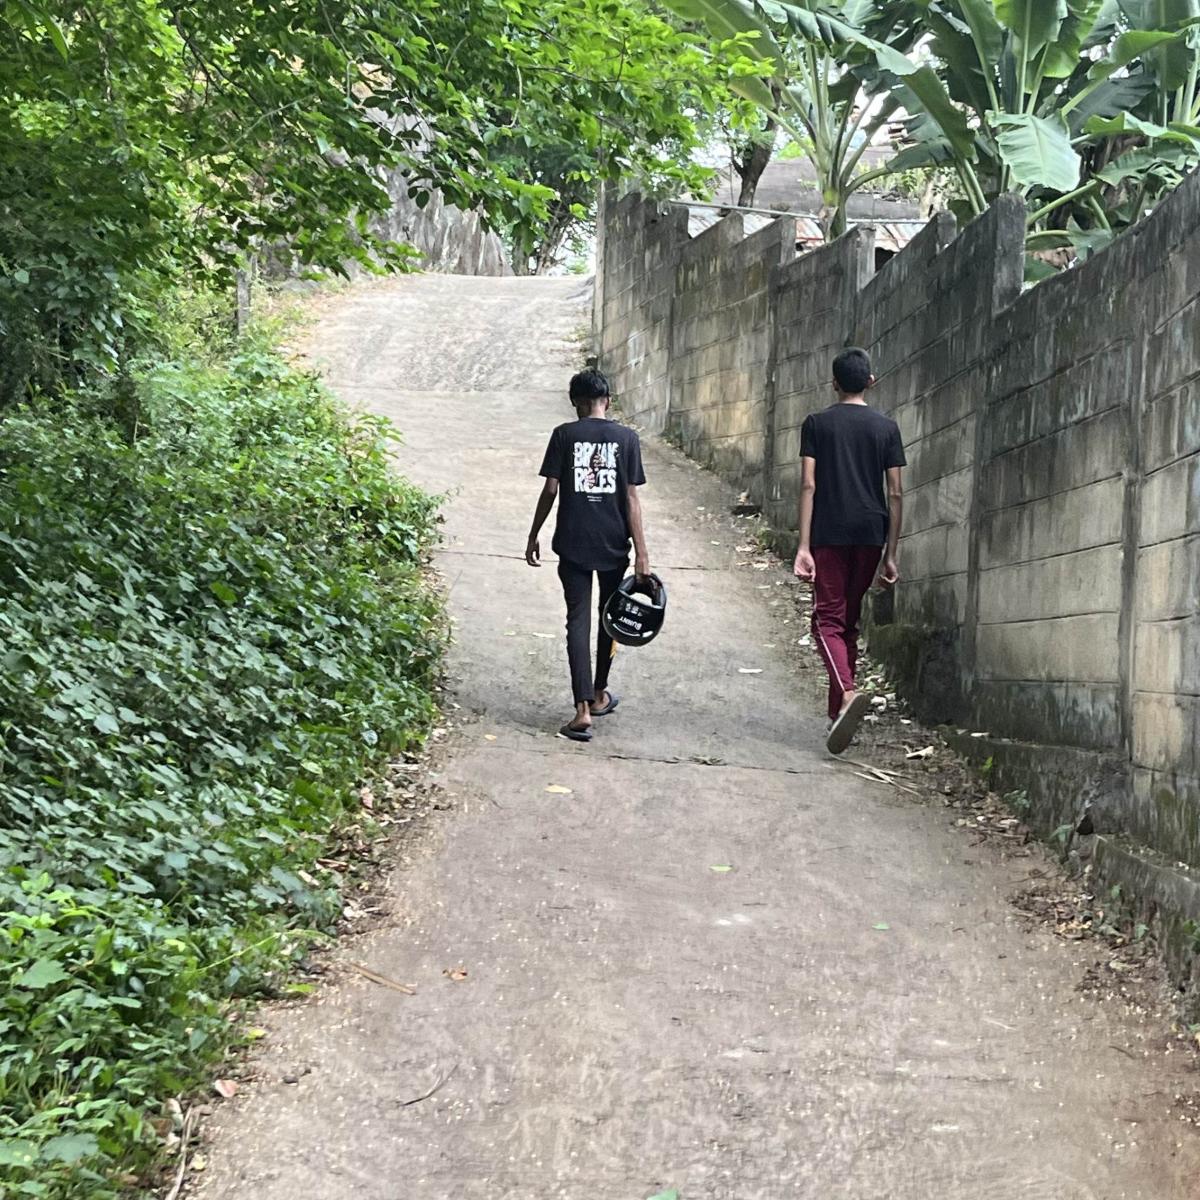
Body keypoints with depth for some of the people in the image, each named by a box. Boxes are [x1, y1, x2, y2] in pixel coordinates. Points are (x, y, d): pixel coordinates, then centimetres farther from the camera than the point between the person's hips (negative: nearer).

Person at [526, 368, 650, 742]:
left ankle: (583, 709, -12)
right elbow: (631, 497, -3)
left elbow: (550, 490, -4)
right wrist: (641, 552, -2)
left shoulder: (564, 435, -2)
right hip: (614, 545, 1)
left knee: (578, 621, -1)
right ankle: (599, 695, 33)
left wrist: (533, 535, 7)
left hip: (573, 544, -1)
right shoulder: (626, 438, -1)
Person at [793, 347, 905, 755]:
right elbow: (895, 494, 4)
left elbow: (809, 486, -7)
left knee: (828, 619, -4)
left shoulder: (817, 423, 2)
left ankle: (847, 693, -30)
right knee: (849, 621, 14)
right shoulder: (886, 427, 7)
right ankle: (837, 712, 17)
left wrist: (804, 545, -9)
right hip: (870, 535, 3)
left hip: (829, 534, -3)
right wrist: (890, 554, 8)